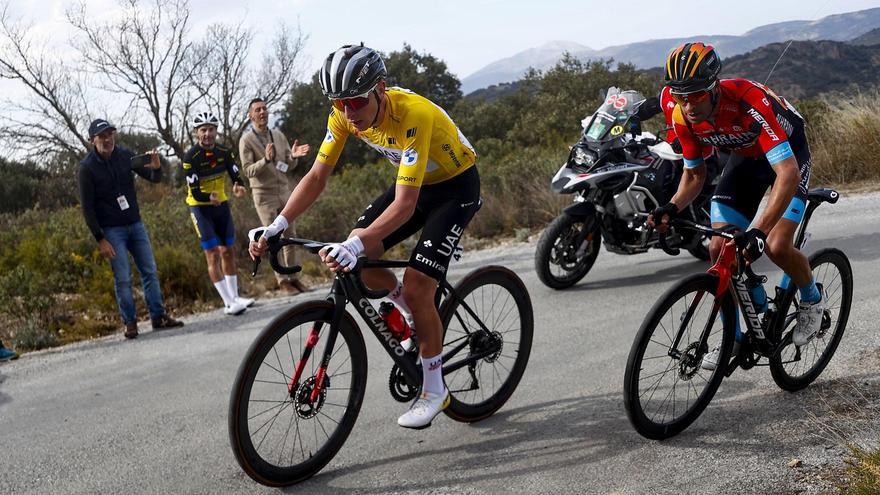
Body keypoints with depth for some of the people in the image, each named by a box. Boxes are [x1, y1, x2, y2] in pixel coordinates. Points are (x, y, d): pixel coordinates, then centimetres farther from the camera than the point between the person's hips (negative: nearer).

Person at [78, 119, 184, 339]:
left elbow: (154, 179, 7)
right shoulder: (87, 168, -9)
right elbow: (87, 207, -9)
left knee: (150, 271, 5)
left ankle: (158, 316, 12)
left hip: (135, 224, 4)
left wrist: (156, 168, -18)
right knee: (123, 278, -5)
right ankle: (130, 322, 6)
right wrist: (100, 240, -12)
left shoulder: (125, 156, 1)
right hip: (111, 230, -4)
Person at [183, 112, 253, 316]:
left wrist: (238, 186, -33)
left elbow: (236, 175, -9)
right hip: (200, 207, -5)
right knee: (213, 254, -9)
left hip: (221, 205, 5)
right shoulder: (191, 157, -19)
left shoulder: (224, 153, -4)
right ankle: (229, 303, -9)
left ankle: (234, 297, 20)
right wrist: (210, 197, -43)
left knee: (228, 251, 10)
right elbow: (195, 192, -21)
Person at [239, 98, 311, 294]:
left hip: (284, 192, 5)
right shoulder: (246, 140, -6)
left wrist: (293, 156, -13)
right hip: (264, 196, -4)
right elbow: (248, 171, -12)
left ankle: (293, 277, 12)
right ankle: (282, 280, 4)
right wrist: (266, 160, -29)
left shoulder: (279, 135, 8)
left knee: (290, 237, 5)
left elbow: (289, 166, 10)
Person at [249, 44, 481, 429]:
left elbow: (404, 206, -41)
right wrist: (278, 225, -25)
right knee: (352, 257, -12)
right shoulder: (344, 115, -17)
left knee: (417, 285, -17)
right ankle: (414, 310, 16)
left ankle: (434, 390, 1)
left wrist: (357, 245, -54)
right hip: (414, 182, 7)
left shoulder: (413, 115, -37)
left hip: (456, 184, -7)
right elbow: (316, 177, -12)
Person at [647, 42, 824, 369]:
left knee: (777, 247, -22)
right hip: (744, 157, 5)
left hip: (788, 155, -5)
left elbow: (788, 173, -45)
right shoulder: (683, 117, -21)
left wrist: (759, 230, -55)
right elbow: (694, 174, -5)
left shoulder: (749, 101, -39)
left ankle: (812, 299, 12)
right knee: (719, 250, -7)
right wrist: (673, 208, -26)